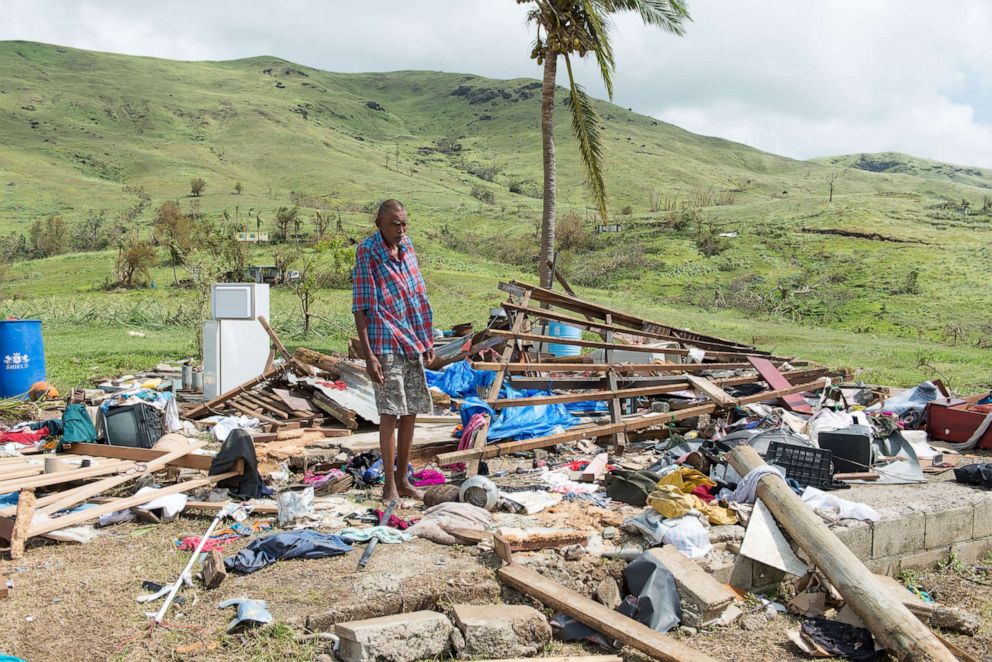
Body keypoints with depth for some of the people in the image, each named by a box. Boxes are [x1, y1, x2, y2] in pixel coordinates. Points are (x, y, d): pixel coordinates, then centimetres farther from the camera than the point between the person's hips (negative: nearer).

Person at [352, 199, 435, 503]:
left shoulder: (407, 246, 9)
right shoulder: (367, 254, -11)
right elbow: (360, 308, -13)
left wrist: (427, 341, 16)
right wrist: (368, 355, -20)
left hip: (413, 342, 7)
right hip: (386, 345, -7)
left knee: (411, 412, 11)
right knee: (391, 413, -8)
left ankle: (402, 479, 22)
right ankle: (389, 484, 2)